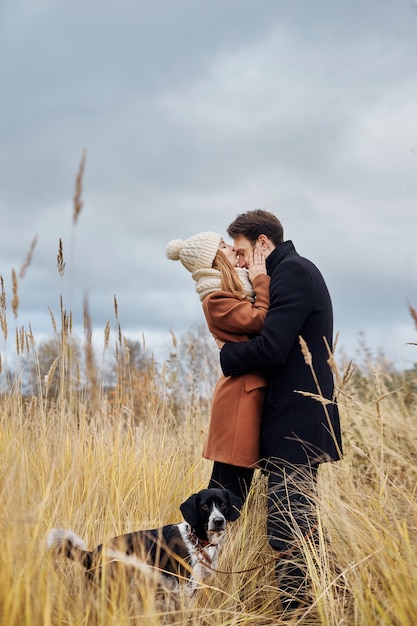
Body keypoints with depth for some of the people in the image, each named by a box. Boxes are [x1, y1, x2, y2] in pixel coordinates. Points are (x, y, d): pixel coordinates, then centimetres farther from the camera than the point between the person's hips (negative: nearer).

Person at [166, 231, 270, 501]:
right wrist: (262, 281, -7)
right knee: (234, 485, -7)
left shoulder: (239, 291, 18)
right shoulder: (216, 299, -10)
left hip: (249, 389, 9)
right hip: (242, 391, -9)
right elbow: (260, 321, -19)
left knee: (223, 483, 13)